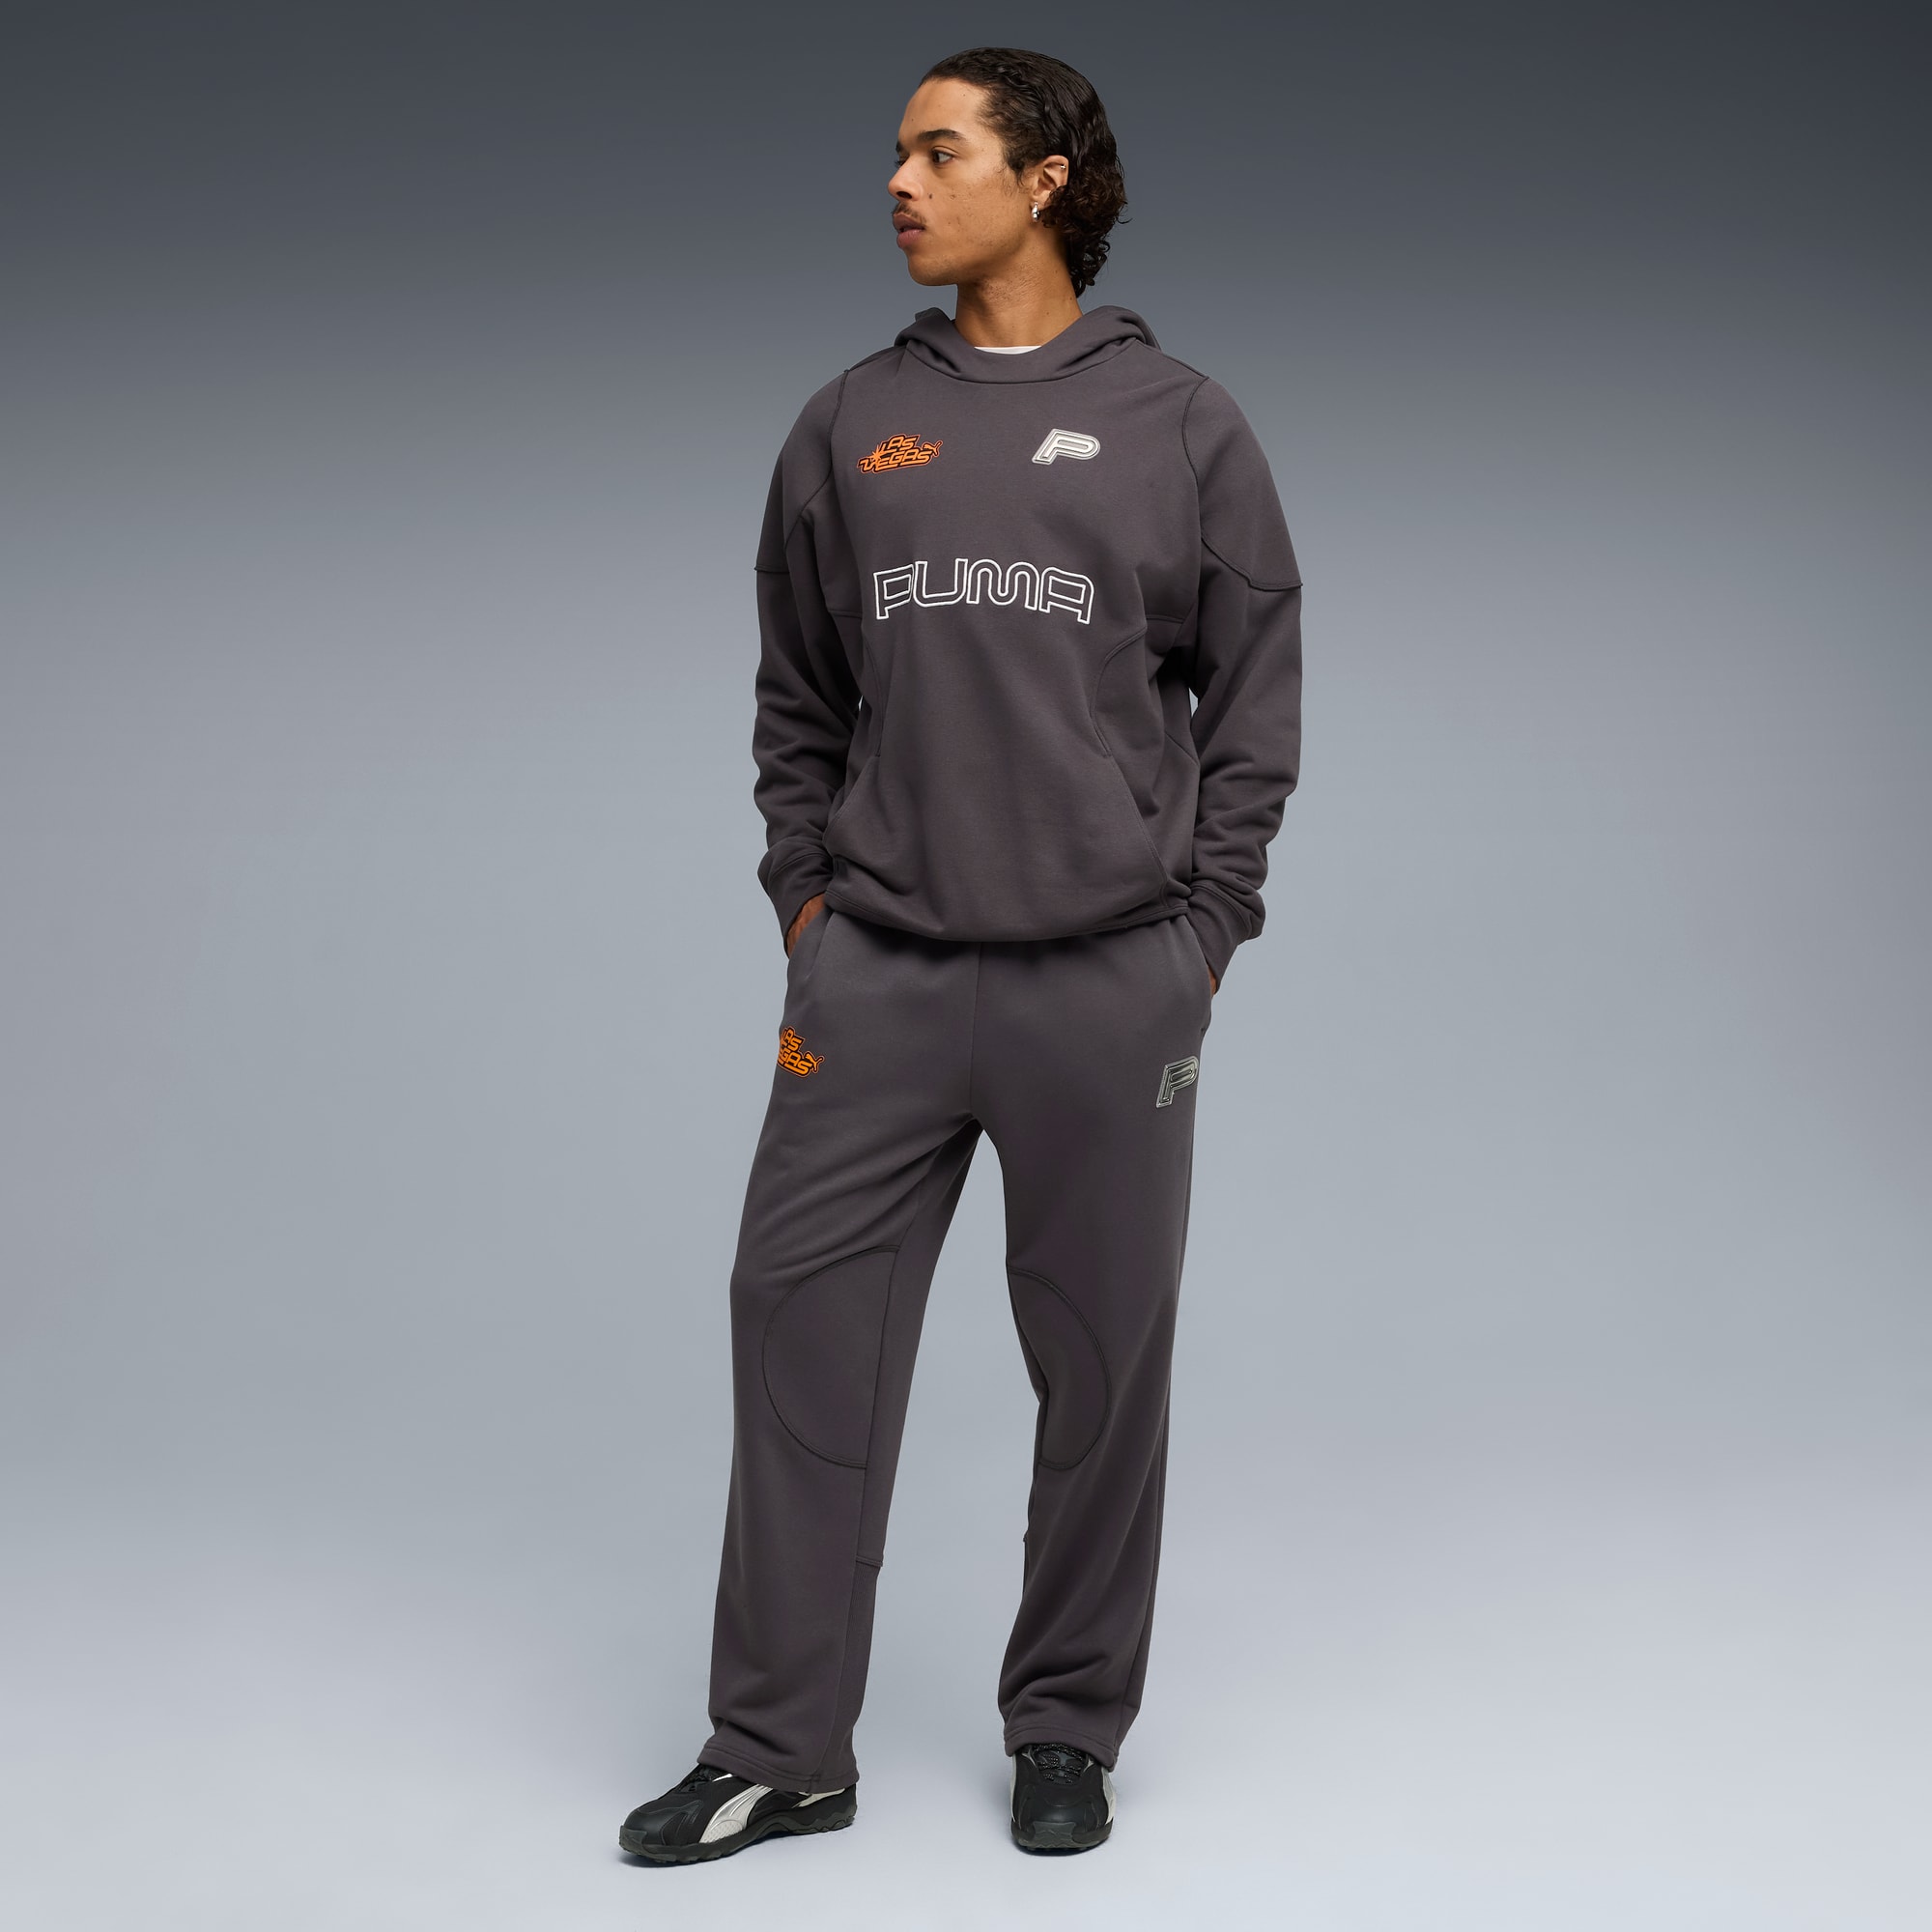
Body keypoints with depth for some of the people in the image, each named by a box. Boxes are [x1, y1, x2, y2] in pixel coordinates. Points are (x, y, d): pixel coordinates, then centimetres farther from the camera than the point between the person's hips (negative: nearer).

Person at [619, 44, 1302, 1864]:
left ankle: (1068, 1730, 24)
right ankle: (779, 1746, 13)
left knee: (1102, 1358, 6)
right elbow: (796, 696, 16)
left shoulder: (1184, 427, 3)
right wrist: (804, 892, 6)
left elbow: (1254, 703, 4)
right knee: (801, 1322, 0)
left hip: (1108, 980, -2)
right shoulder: (848, 427, 10)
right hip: (877, 970, 2)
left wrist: (1198, 930, -2)